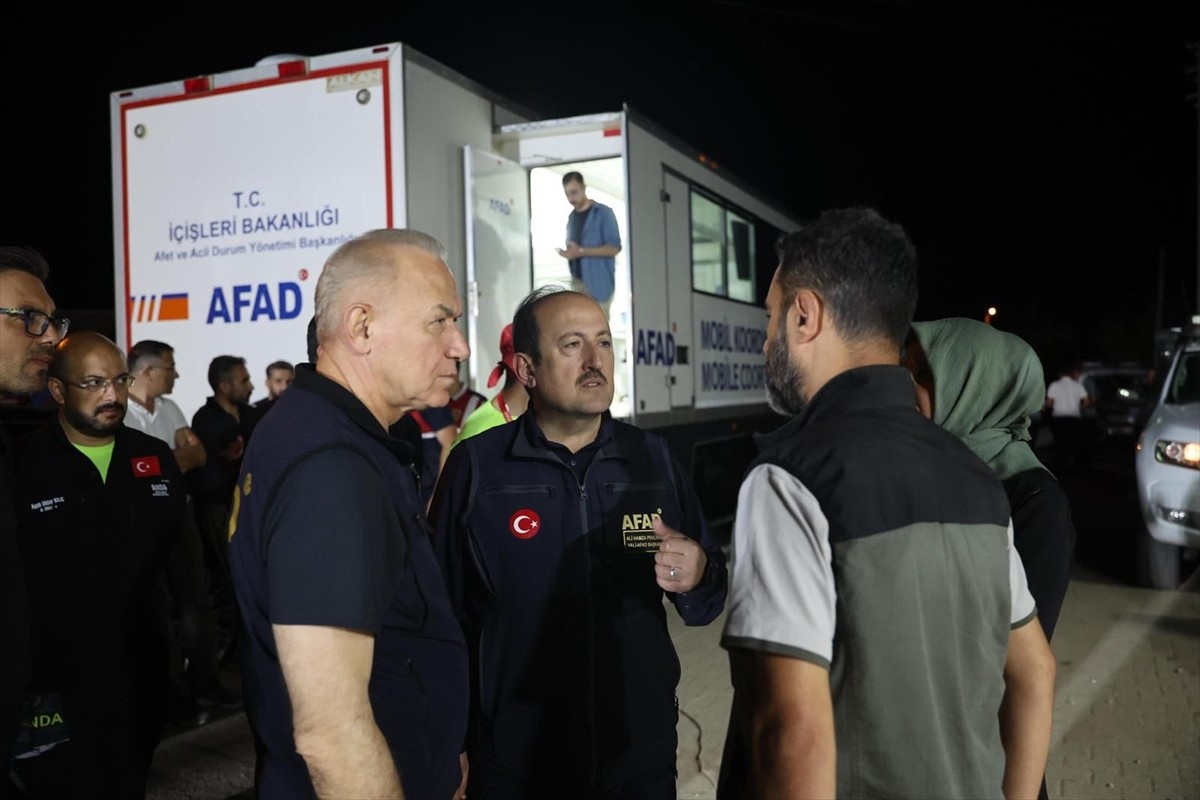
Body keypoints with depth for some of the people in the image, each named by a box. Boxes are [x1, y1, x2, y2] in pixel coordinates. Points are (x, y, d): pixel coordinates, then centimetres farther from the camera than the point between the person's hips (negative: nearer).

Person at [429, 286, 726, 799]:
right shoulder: (475, 467, -9)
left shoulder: (653, 458, 0)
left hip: (642, 758, 3)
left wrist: (696, 577, -17)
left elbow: (709, 600, 5)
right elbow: (445, 614, -5)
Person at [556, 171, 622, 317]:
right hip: (576, 283, 7)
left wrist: (581, 251, -21)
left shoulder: (603, 213, -7)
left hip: (597, 283, -6)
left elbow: (614, 248, -15)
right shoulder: (571, 217, 15)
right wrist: (568, 252, 5)